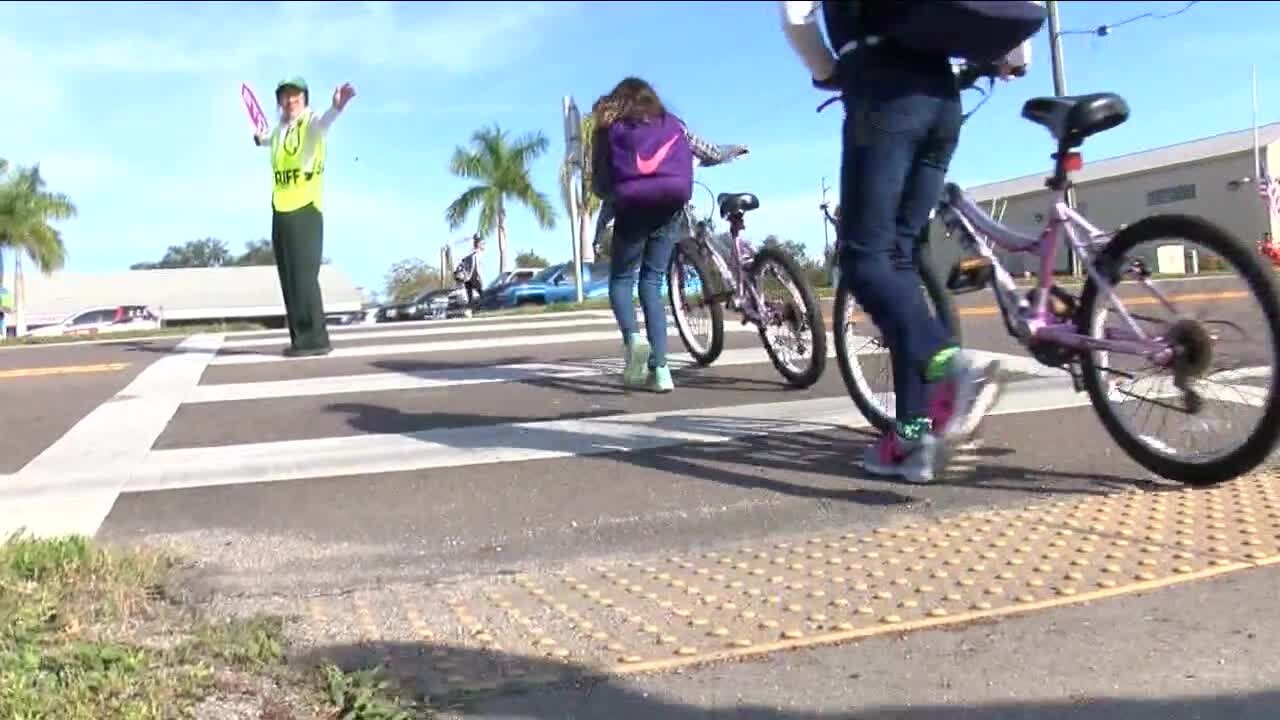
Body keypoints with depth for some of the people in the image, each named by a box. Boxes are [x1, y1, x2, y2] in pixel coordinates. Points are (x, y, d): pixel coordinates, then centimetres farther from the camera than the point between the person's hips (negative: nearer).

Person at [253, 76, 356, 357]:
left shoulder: (312, 123, -5)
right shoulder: (279, 130, 14)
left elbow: (324, 122, -33)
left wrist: (336, 107, -51)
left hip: (306, 211, -7)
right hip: (281, 212, 7)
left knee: (304, 277, -12)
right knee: (289, 280, 8)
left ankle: (315, 339, -8)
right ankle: (301, 339, 14)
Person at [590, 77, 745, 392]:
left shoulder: (608, 130, 13)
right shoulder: (671, 122, 19)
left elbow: (599, 185, 9)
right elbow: (712, 154, 24)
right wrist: (734, 150, 46)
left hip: (633, 208, -2)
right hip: (669, 207, 3)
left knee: (621, 279, 13)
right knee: (652, 282, 10)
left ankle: (632, 338, -17)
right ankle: (659, 369, 0)